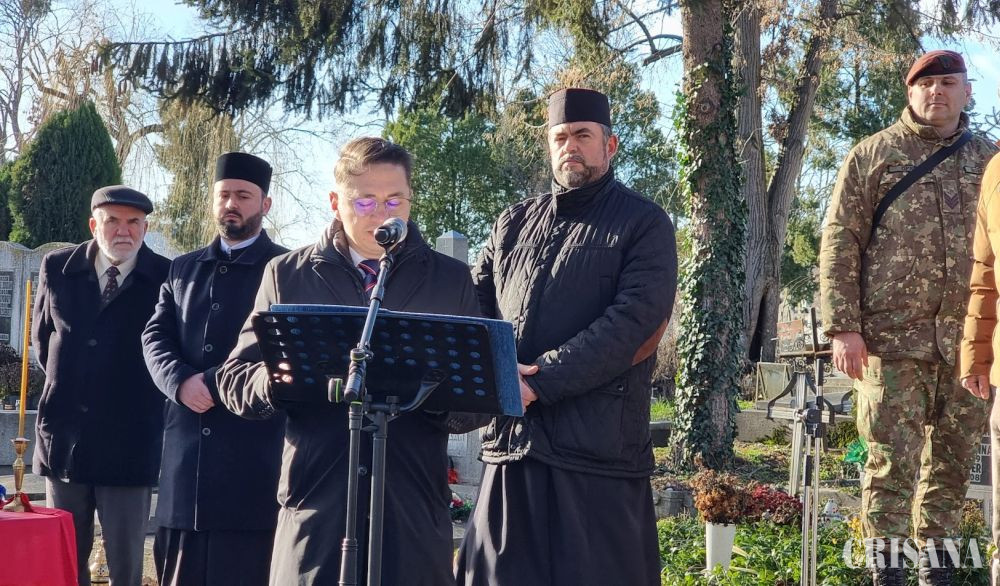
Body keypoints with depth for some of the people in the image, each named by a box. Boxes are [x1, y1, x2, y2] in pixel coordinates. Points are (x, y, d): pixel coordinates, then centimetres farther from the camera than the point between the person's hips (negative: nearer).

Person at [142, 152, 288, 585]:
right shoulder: (183, 269, 19)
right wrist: (181, 381, -11)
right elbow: (155, 337, 9)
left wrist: (216, 383, -13)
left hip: (253, 447, -4)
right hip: (186, 448, 5)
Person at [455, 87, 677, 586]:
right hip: (510, 440, 5)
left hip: (596, 450, -4)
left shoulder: (644, 224, 2)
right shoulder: (514, 223, 17)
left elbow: (634, 320, -11)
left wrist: (536, 382, -17)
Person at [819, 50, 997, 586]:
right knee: (891, 463, -3)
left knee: (953, 464, 8)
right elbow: (839, 244, -1)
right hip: (892, 337, -3)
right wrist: (842, 326, -10)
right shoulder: (873, 155, 4)